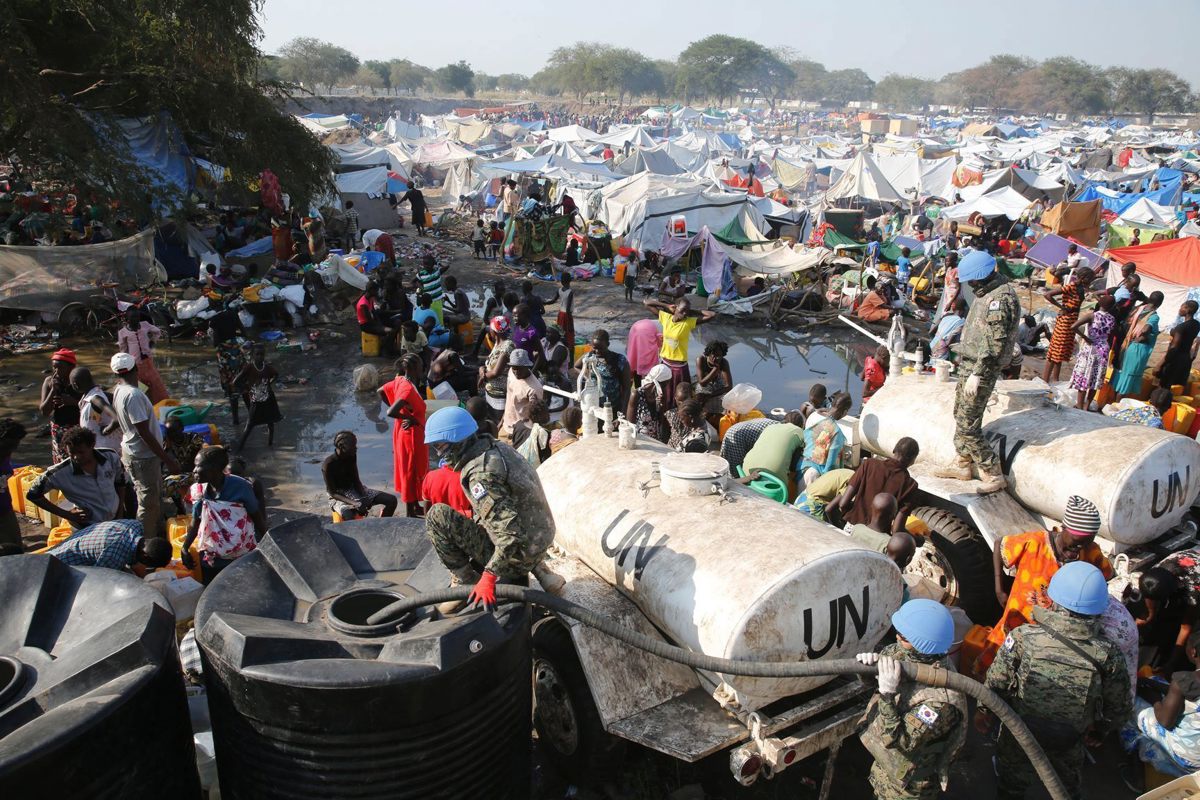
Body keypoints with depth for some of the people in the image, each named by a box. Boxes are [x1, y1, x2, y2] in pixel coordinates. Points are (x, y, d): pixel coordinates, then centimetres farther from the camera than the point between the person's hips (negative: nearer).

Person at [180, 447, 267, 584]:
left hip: (242, 557, -3)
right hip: (211, 558, 3)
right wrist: (184, 549, 4)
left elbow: (257, 517, -8)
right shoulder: (199, 491, -8)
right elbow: (195, 522, 7)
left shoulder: (240, 487, -19)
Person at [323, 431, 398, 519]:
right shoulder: (328, 464, -20)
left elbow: (356, 480, 5)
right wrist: (354, 503, -34)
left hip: (354, 491, 6)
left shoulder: (352, 456, -3)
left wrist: (365, 500, -13)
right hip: (339, 498, -6)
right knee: (348, 514, -42)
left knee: (392, 500, -9)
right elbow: (332, 493, -21)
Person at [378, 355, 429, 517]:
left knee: (411, 472, 21)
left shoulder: (400, 381, -1)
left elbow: (380, 391, 13)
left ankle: (416, 506, 35)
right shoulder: (408, 388, -28)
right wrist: (409, 418, -20)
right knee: (411, 473, 3)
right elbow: (390, 412, -35)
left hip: (403, 434, 9)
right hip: (411, 436, -9)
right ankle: (410, 513, 14)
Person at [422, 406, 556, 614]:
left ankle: (465, 582, 0)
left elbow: (510, 532, -31)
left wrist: (488, 577, -28)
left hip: (518, 555, -9)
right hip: (539, 546, 9)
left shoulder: (481, 474, -24)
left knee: (437, 516, -11)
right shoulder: (498, 448, 4)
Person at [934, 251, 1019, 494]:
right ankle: (963, 465, 34)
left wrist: (977, 374, -24)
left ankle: (994, 475, 3)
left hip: (980, 370, -10)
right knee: (961, 416, 20)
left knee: (967, 427, -7)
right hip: (970, 365, 10)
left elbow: (994, 344, -25)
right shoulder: (988, 293, 11)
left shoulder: (998, 299, -21)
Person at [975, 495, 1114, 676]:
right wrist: (999, 590, -4)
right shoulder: (1033, 543, -22)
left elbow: (1107, 573, 8)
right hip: (1014, 631, -1)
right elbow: (999, 547, -4)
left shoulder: (1091, 553, -14)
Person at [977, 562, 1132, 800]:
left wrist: (984, 713, 1)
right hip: (1068, 748, 1)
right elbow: (1118, 708, -10)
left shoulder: (1022, 638, -31)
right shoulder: (1108, 655, -26)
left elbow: (995, 686, -19)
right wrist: (1100, 729, 12)